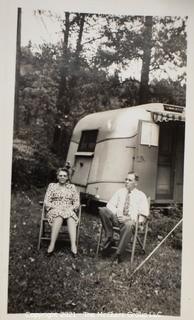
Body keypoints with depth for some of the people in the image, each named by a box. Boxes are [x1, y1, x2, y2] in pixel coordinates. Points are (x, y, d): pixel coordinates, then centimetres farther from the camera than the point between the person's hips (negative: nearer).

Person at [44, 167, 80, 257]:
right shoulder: (52, 186, 13)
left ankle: (73, 245, -46)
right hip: (54, 210, -1)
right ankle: (52, 244, -41)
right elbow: (46, 202, 4)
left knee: (71, 216, -35)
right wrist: (56, 207, -12)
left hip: (69, 210, 1)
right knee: (59, 215, -37)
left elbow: (77, 203, 11)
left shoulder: (72, 187, 17)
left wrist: (70, 208, -9)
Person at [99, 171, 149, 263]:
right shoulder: (119, 192, 20)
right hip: (116, 218, 4)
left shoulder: (141, 196, 10)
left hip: (130, 221, -3)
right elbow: (110, 205, 13)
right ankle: (109, 237, -17)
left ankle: (118, 254, -35)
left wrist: (129, 218, -15)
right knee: (103, 210, -25)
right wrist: (116, 214, -9)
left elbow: (143, 215, 0)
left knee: (128, 225, -41)